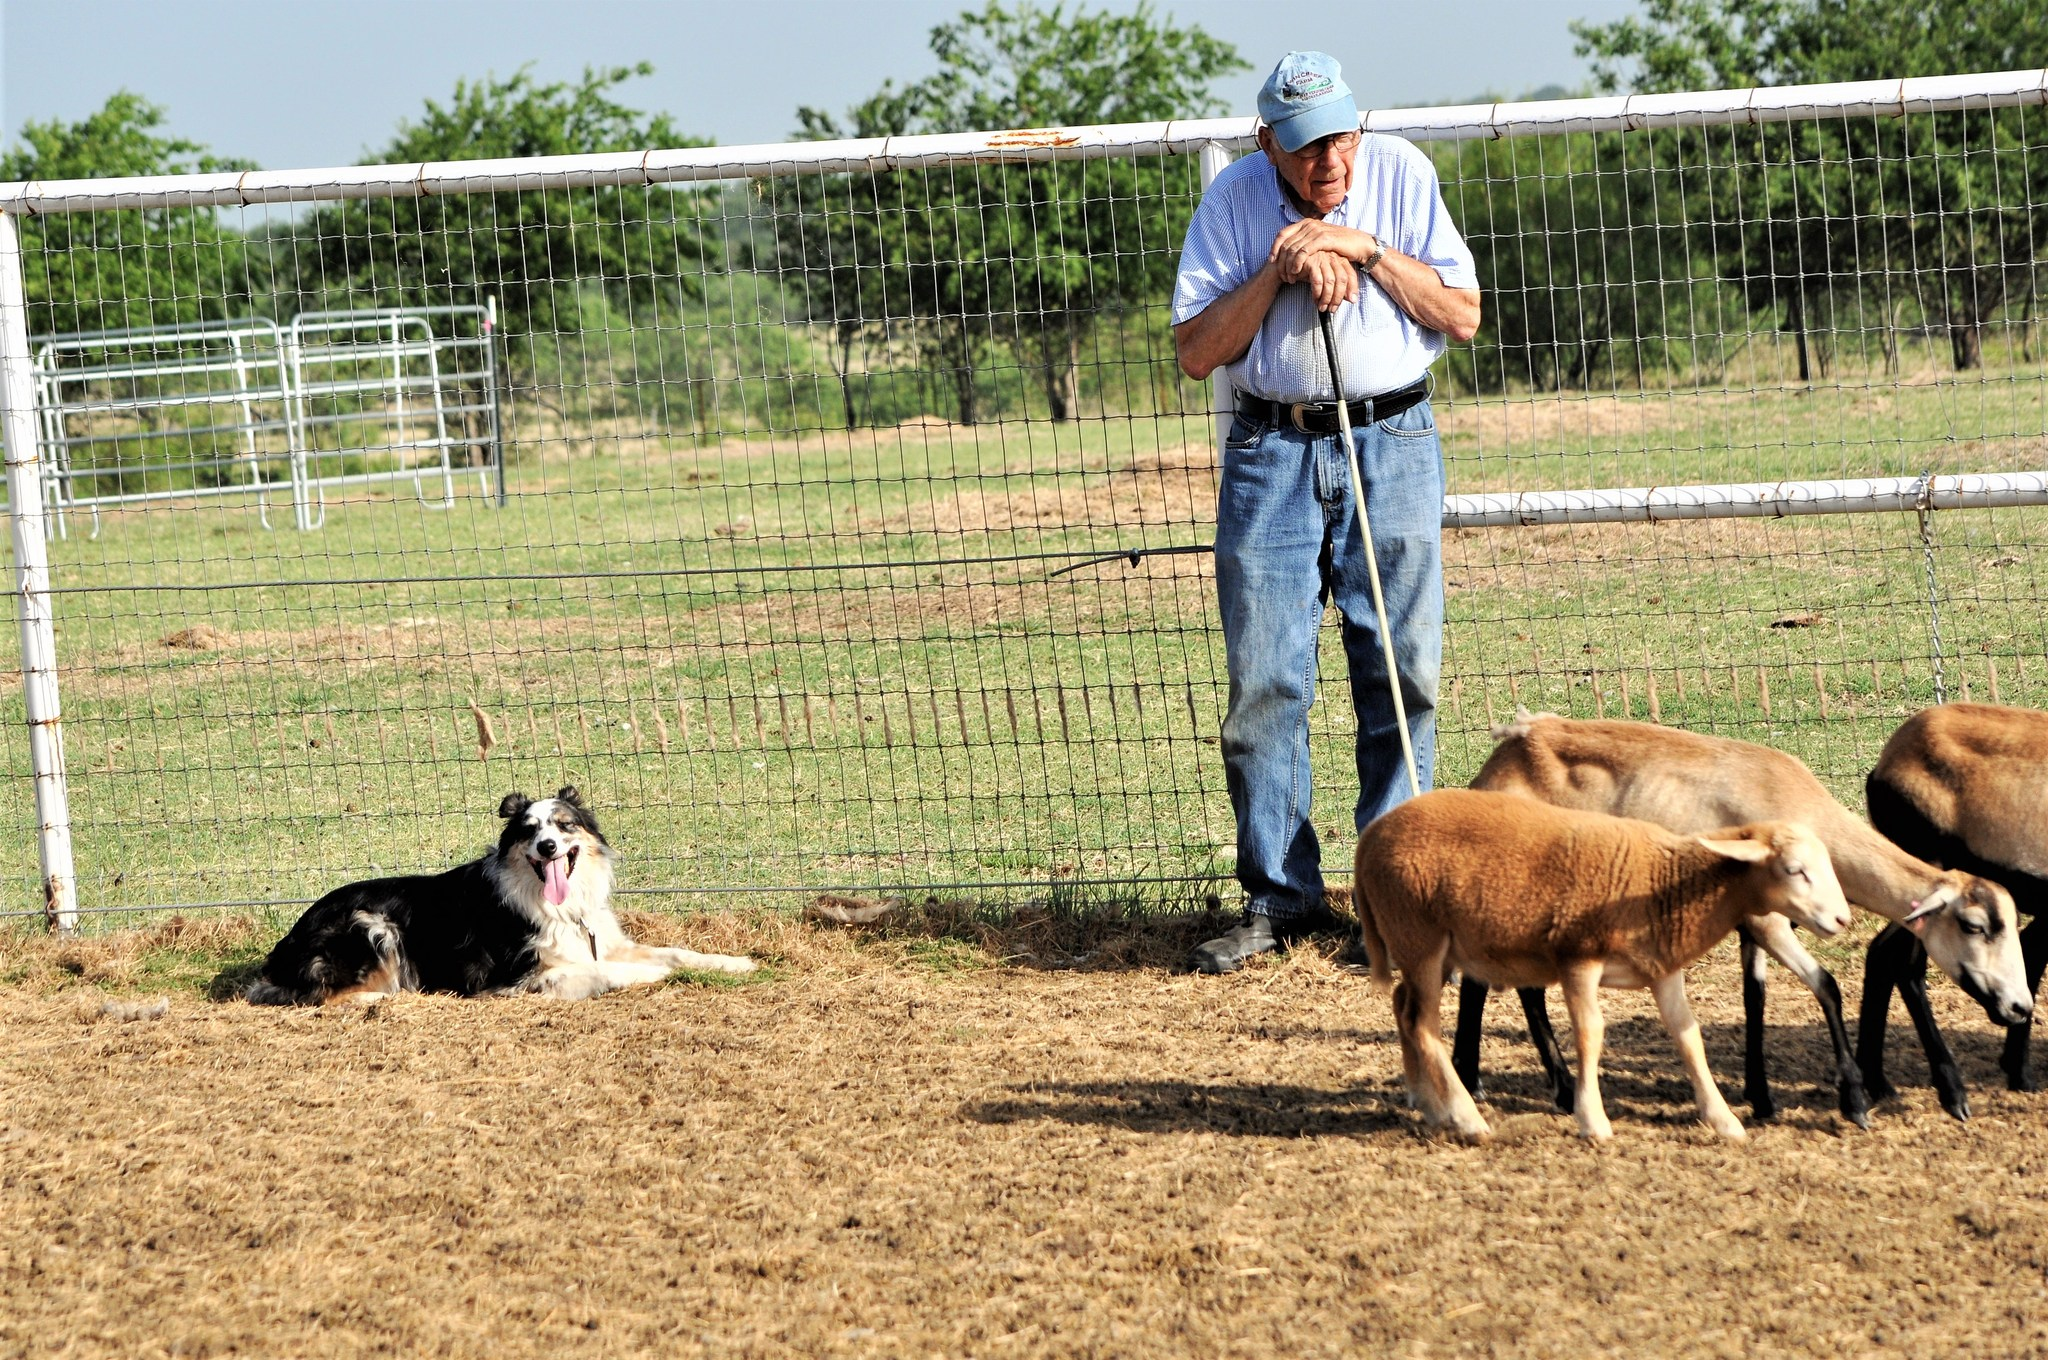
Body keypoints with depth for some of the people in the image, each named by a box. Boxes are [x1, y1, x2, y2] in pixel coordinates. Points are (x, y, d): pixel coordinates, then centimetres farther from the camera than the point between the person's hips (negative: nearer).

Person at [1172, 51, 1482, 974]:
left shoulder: (1400, 173, 0)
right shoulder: (1234, 200, -1)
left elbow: (1462, 315, -2)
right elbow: (1196, 351, -2)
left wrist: (1365, 249, -12)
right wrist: (1281, 270, -13)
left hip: (1391, 443, 0)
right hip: (1271, 450, 0)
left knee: (1401, 672, -3)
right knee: (1264, 679, -2)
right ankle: (1279, 898, 5)